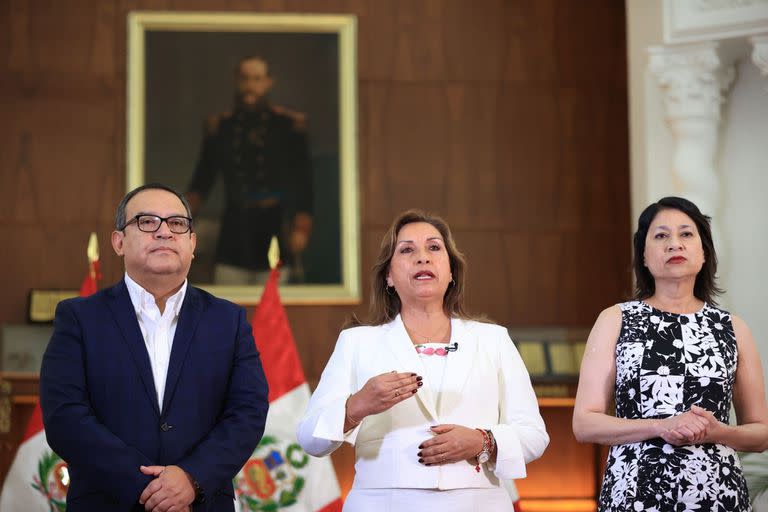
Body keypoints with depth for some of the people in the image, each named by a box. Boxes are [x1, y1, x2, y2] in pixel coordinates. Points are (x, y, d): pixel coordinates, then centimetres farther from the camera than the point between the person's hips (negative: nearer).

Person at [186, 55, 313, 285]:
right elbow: (202, 181, 10)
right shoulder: (220, 126, 10)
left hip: (275, 232, -2)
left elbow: (303, 182, 0)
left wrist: (301, 228, -8)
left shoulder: (289, 124, 2)